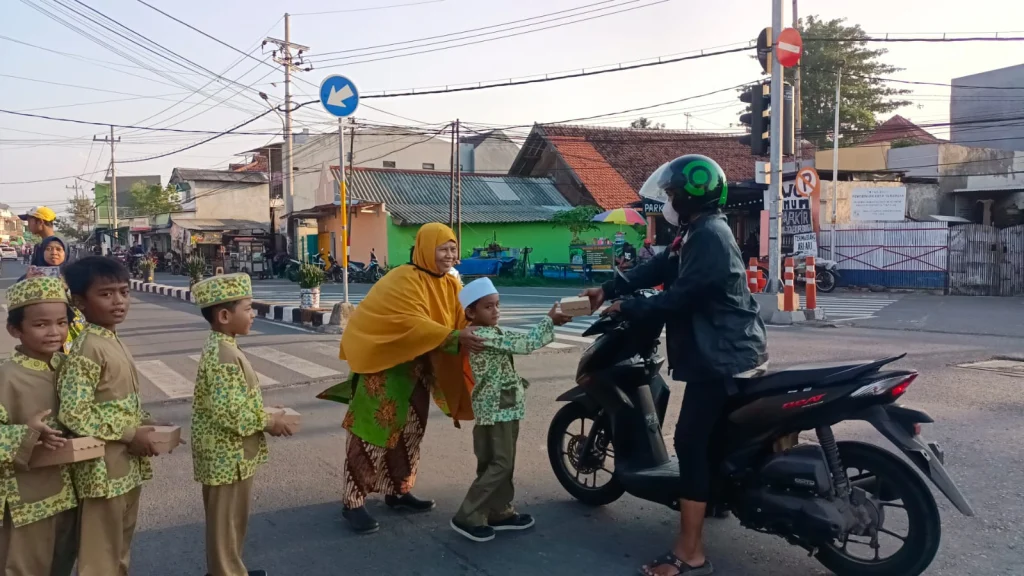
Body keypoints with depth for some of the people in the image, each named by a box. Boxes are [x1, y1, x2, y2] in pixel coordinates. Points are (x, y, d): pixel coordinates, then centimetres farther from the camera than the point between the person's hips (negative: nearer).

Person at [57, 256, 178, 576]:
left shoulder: (114, 342, 8)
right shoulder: (87, 349, -19)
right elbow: (73, 413, -26)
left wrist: (147, 424, 3)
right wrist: (130, 435, -21)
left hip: (128, 464, 9)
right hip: (103, 467, -9)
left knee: (120, 548, 23)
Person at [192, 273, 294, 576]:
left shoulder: (219, 347, 7)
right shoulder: (225, 356, -25)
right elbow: (229, 413, -29)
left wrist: (262, 417, 9)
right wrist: (267, 421, -16)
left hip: (227, 453, 10)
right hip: (229, 456, -10)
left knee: (230, 520, 22)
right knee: (227, 521, 5)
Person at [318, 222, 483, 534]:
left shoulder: (450, 285, 3)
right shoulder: (404, 281, -22)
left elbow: (462, 322, -4)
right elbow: (414, 324, -35)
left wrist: (478, 336, -24)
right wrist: (454, 337, -43)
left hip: (417, 366, 8)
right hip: (383, 362, -8)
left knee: (409, 431, 15)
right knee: (373, 432, -7)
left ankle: (398, 491, 29)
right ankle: (353, 502, 1)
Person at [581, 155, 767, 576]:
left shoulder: (709, 236, -19)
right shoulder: (697, 234, 16)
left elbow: (680, 296, -23)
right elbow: (656, 270, 14)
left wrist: (626, 310, -13)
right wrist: (607, 290, 7)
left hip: (722, 356, -11)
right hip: (722, 351, 11)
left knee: (690, 443, -11)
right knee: (703, 439, 21)